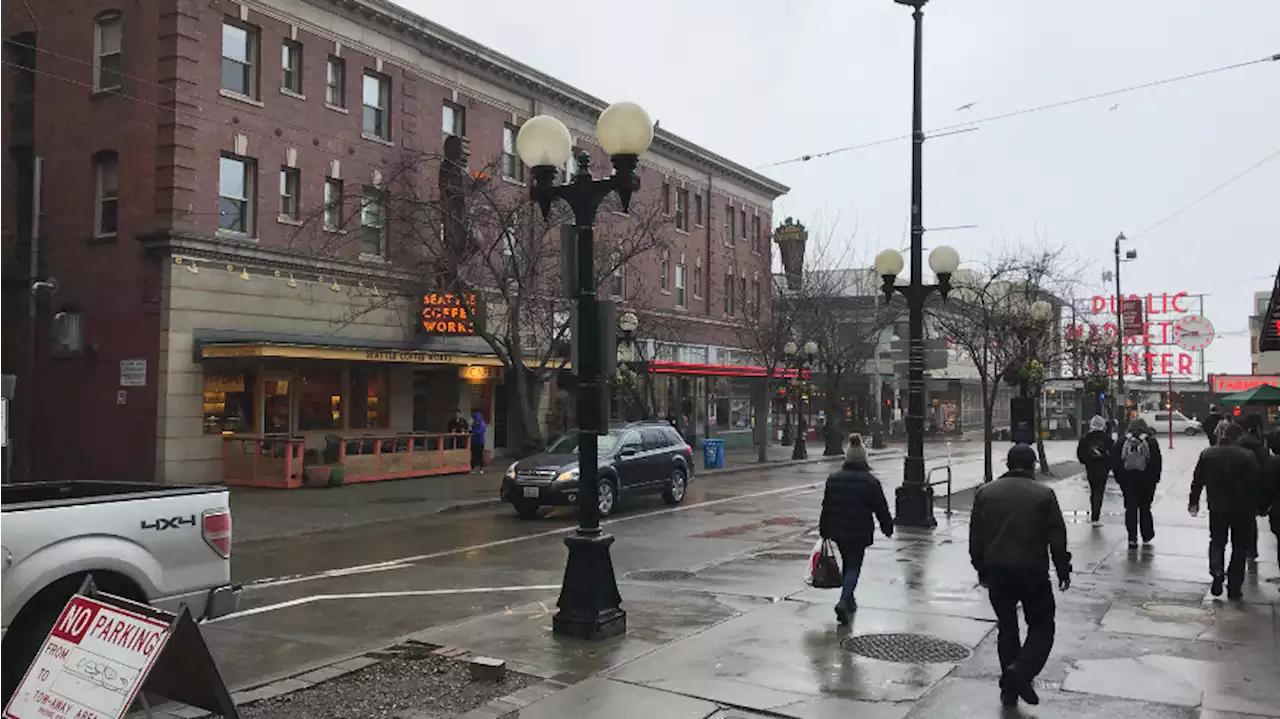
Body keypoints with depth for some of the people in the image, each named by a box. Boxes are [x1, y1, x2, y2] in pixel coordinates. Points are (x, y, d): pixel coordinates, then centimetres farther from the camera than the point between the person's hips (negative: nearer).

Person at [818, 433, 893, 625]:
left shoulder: (833, 479, 1)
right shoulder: (870, 481, -10)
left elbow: (826, 506, 5)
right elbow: (881, 509, -4)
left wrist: (824, 530, 13)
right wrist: (888, 527, 11)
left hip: (838, 531, 4)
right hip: (860, 532, -4)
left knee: (847, 564, 21)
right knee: (854, 567, 1)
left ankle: (848, 599, 29)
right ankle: (844, 601, -17)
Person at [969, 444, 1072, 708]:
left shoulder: (985, 492, 5)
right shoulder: (1044, 494, -4)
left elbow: (975, 537, 7)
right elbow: (1057, 537, -3)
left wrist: (981, 569, 17)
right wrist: (1063, 570, 8)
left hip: (997, 570, 3)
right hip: (1032, 571, -3)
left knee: (1006, 626, 16)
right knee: (1042, 626, 10)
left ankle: (1009, 688, 18)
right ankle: (1020, 671, -13)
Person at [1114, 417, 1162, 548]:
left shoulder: (1122, 442, 1)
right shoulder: (1151, 442, -3)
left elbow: (1116, 461, 1)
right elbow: (1157, 462, -3)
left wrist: (1119, 478, 8)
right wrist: (1156, 477, 6)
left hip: (1127, 479, 1)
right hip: (1147, 479, 0)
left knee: (1130, 508, 4)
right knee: (1145, 507, 10)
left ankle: (1132, 537, 0)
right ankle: (1147, 536, 16)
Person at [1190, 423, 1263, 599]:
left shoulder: (1207, 454, 0)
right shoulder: (1247, 456, -13)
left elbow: (1197, 480, 5)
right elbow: (1256, 484, -11)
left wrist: (1194, 501, 15)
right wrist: (1255, 506, 0)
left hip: (1217, 507, 3)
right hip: (1242, 509, -3)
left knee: (1217, 541, 17)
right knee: (1240, 546, 9)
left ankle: (1217, 571, -8)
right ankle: (1234, 587, 10)